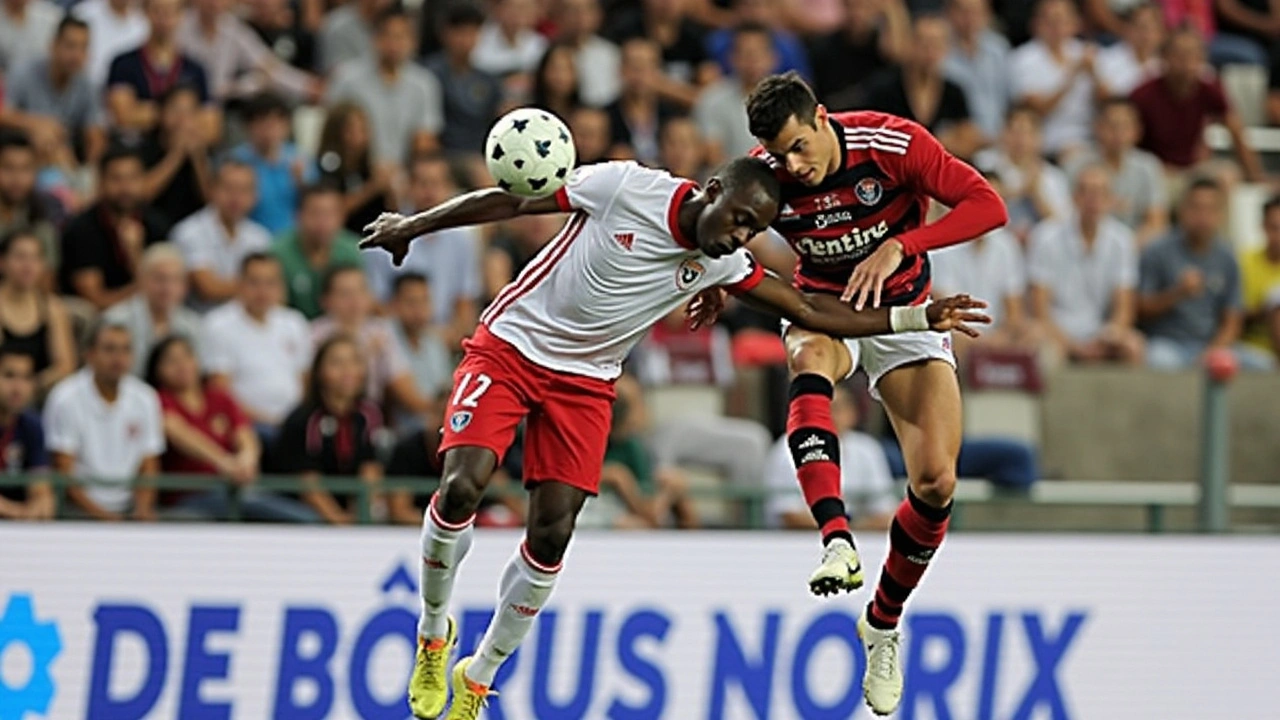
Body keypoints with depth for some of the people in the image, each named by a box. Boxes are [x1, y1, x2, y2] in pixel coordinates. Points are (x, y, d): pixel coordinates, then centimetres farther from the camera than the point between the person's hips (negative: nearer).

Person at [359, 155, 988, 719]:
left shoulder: (722, 263, -6)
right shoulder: (624, 187, -19)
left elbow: (809, 311, -1)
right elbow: (511, 201, -11)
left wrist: (914, 318, -9)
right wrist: (412, 225, -6)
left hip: (585, 383, 4)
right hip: (508, 347, -4)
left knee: (552, 534, -5)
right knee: (462, 488, -22)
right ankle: (433, 631, 4)